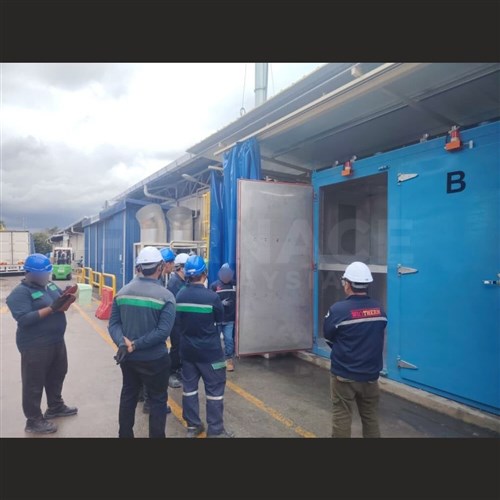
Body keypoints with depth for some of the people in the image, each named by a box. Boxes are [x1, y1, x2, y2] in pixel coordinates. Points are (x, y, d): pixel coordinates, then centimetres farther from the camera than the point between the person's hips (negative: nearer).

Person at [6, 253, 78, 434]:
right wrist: (52, 308, -30)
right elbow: (24, 319, -26)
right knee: (34, 383, 6)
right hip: (35, 346, -8)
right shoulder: (20, 293, -16)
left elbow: (62, 304, 9)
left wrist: (67, 299, -14)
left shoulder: (49, 285, 6)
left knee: (57, 375, 22)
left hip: (57, 341, 8)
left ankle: (55, 406, 42)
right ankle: (33, 421, 21)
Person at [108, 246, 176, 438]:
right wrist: (134, 345, -19)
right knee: (157, 401, 11)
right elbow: (163, 331, -22)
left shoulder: (122, 292, 0)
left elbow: (113, 323, -4)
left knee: (128, 396, 22)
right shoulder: (166, 296, -16)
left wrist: (122, 343, -16)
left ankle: (125, 435, 37)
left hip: (128, 357, 5)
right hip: (155, 358, -5)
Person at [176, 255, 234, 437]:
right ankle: (215, 430, 14)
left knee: (189, 386, 16)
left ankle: (192, 425, 27)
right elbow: (220, 319, -4)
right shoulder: (211, 296, -20)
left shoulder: (180, 295, -4)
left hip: (187, 349, 6)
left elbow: (179, 319, 9)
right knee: (214, 389, 6)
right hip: (209, 350, -5)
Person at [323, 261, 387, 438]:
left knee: (342, 418, 8)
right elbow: (375, 335, 9)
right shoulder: (380, 309, -2)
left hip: (344, 375, -4)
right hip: (370, 374, 5)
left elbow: (328, 336, -5)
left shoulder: (338, 310, -19)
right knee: (371, 417, 19)